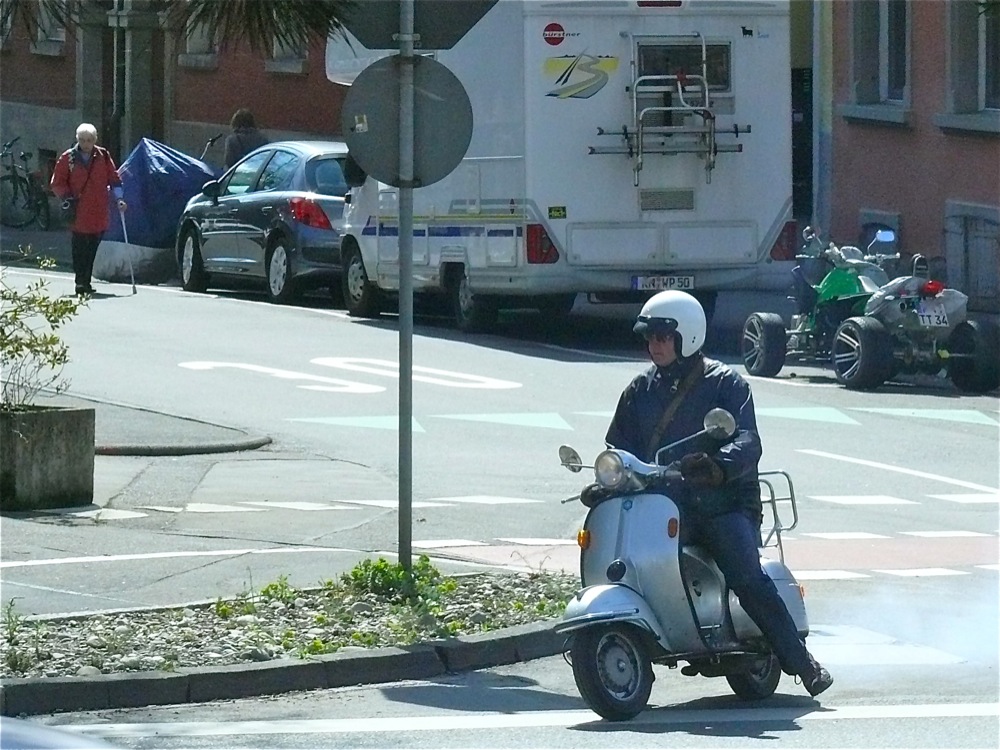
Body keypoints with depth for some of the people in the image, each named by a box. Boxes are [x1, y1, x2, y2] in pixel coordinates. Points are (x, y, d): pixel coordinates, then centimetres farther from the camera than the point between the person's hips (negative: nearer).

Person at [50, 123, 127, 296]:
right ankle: (81, 282, -6)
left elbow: (114, 178, 13)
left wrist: (119, 198, 1)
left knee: (92, 249, 4)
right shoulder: (68, 158, 2)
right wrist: (68, 197, -8)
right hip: (78, 213, -3)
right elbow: (57, 184, 6)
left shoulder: (103, 156, 9)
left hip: (98, 214, 3)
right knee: (80, 248, -8)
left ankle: (85, 282, 11)